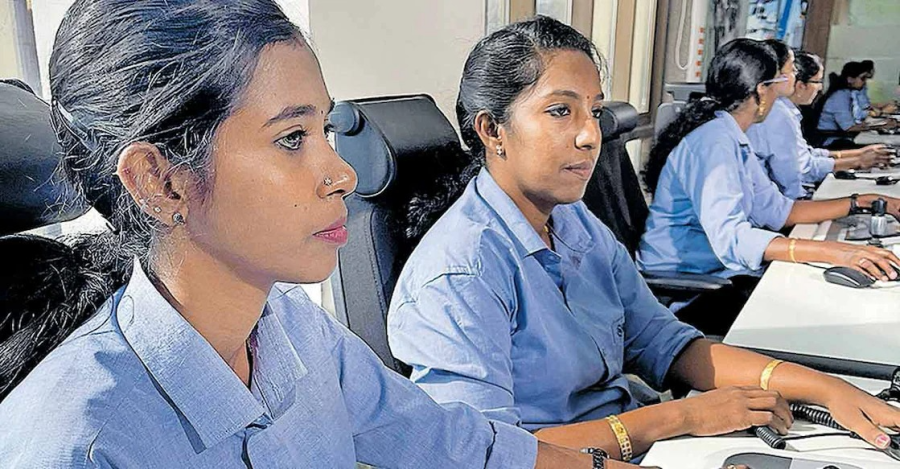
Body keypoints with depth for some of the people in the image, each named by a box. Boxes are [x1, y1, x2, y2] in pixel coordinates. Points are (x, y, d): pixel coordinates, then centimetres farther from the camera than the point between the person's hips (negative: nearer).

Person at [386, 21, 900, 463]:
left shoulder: (579, 226, 4)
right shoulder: (458, 275, -22)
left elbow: (663, 343, 3)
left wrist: (824, 387, -8)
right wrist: (679, 418, -20)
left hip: (634, 451, 7)